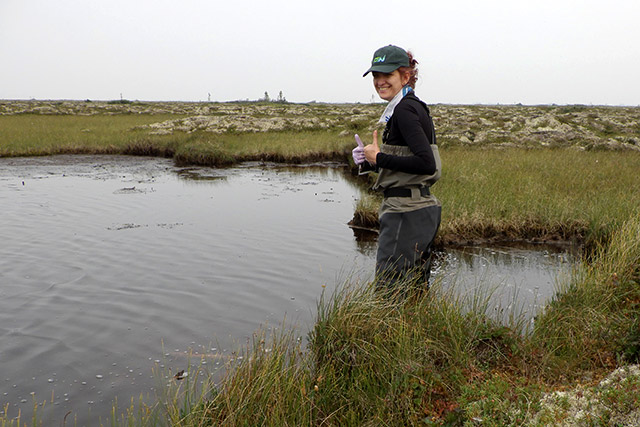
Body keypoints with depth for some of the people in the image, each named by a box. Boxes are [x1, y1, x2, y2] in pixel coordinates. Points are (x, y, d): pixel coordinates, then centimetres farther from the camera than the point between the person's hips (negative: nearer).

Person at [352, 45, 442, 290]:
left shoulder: (404, 109, -13)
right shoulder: (415, 106, 16)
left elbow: (427, 164, -24)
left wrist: (380, 158, -16)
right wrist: (369, 162, 6)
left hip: (406, 213, -11)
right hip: (422, 208, 11)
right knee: (416, 295, 19)